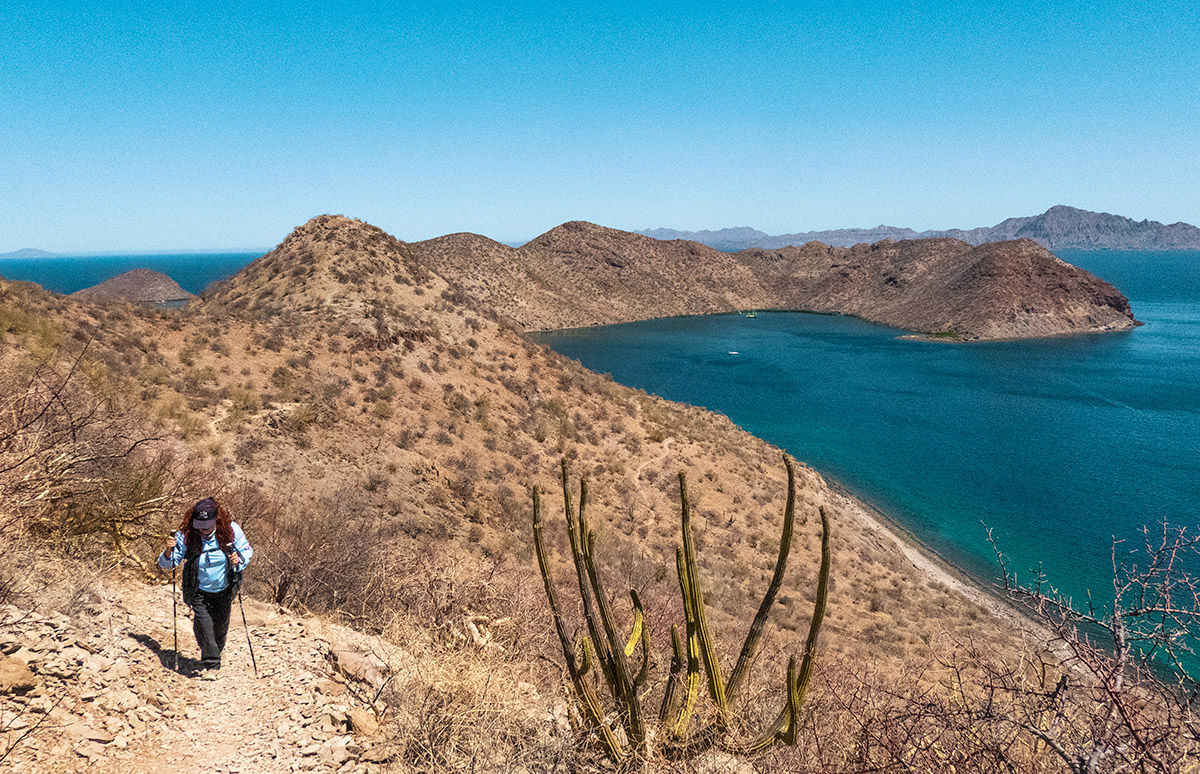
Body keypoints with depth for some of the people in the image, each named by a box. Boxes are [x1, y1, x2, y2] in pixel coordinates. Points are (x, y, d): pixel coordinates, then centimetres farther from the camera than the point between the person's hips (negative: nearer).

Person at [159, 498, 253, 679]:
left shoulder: (231, 530, -19)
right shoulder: (185, 536, -20)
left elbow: (247, 551, -5)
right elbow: (166, 564, -13)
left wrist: (239, 560, -27)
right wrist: (168, 551, -34)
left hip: (224, 590, 2)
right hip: (200, 592, -1)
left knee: (220, 628, 16)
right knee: (204, 627, -15)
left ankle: (212, 659, 43)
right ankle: (210, 665, 2)